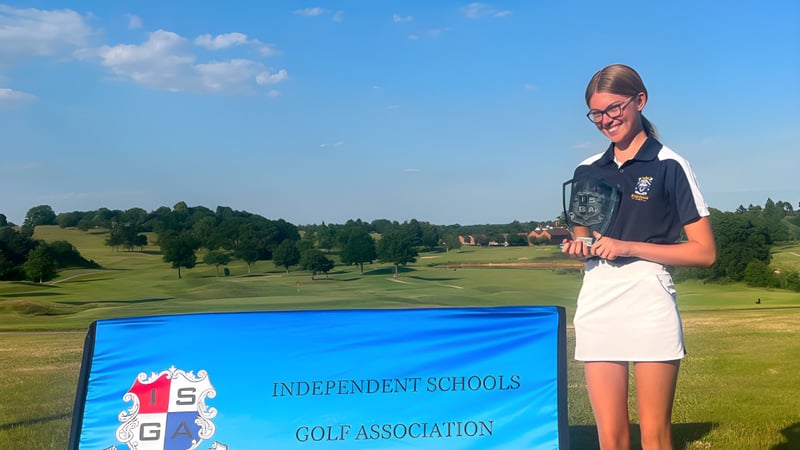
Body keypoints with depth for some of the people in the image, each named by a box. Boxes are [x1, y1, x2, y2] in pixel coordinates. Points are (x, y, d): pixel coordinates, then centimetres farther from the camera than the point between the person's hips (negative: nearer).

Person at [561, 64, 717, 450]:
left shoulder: (669, 166, 0)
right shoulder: (586, 172, 14)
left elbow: (705, 252, -4)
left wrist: (629, 247, -12)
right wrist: (577, 247, -1)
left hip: (648, 301, -4)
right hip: (596, 302, 4)